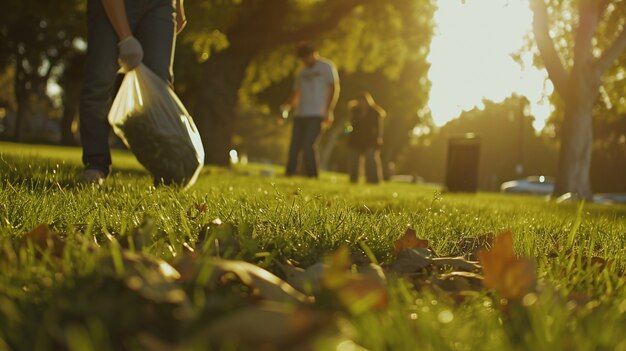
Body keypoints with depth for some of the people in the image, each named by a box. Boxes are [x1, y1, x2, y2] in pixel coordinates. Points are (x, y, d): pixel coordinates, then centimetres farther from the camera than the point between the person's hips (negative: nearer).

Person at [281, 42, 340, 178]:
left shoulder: (327, 66, 5)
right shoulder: (303, 72, 22)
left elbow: (334, 89, -2)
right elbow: (296, 94, 20)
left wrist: (329, 111, -12)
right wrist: (286, 106, 0)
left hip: (316, 114, -6)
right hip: (300, 114, 6)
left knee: (309, 145, -16)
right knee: (294, 146, 1)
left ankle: (312, 175, -9)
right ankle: (289, 174, 3)